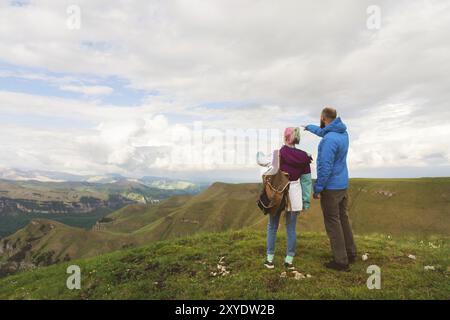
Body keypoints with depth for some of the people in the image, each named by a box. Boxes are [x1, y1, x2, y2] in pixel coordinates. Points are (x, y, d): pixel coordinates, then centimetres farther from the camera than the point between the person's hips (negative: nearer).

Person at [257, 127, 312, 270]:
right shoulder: (303, 157, -2)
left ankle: (270, 259, 18)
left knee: (272, 227, 11)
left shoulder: (278, 153, -12)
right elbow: (306, 180, 1)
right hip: (294, 196, 2)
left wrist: (259, 153, 27)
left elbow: (262, 161, 4)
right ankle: (289, 260, 17)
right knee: (291, 228, 11)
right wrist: (306, 201, 7)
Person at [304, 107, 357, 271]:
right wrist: (309, 127, 42)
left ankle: (341, 261, 9)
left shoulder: (329, 140, -24)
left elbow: (325, 167, -25)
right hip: (343, 185, 9)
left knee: (333, 223, 1)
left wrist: (317, 188, -17)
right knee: (343, 219, 18)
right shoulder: (342, 132, 6)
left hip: (331, 187, -9)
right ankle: (350, 253, 29)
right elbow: (323, 131, 27)